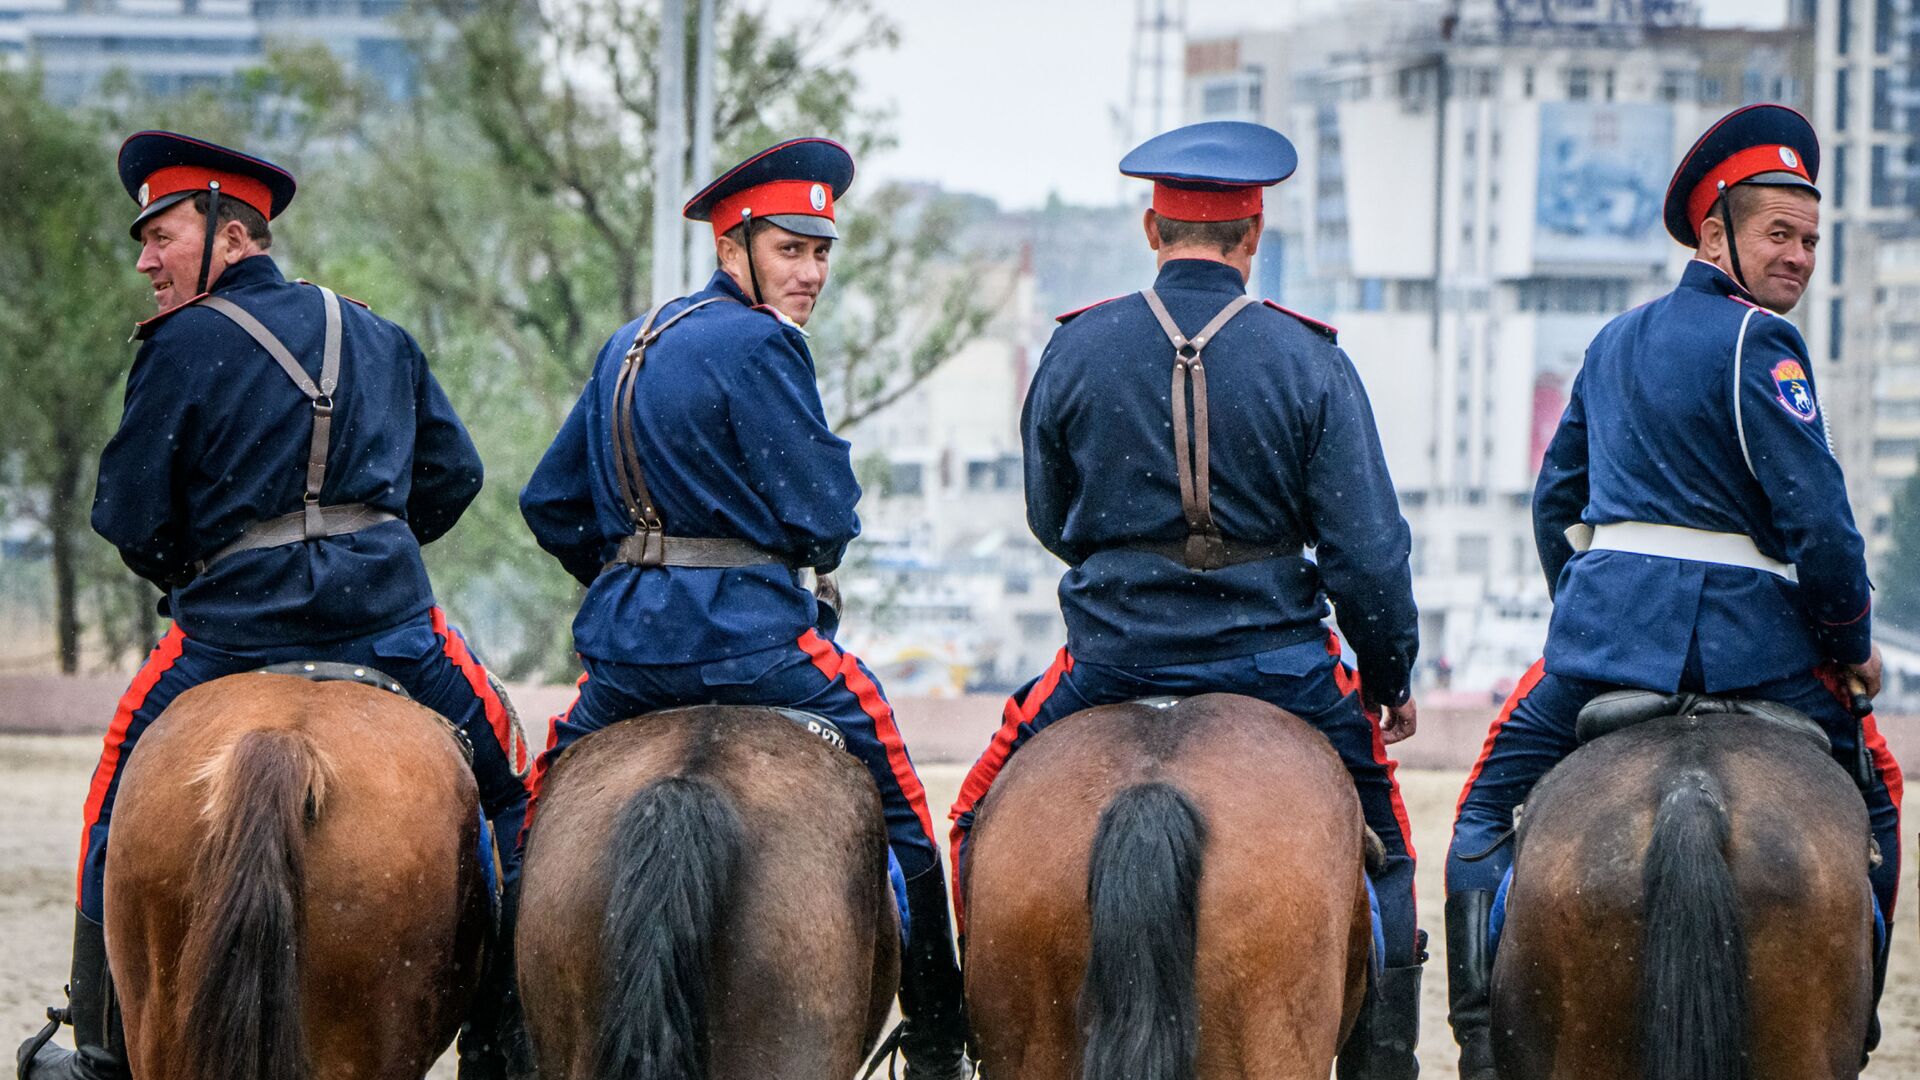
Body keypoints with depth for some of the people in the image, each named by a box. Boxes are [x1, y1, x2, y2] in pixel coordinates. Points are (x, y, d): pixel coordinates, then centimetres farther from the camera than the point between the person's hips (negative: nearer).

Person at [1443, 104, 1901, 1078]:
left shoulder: (1614, 341, 16)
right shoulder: (1757, 342, -7)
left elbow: (1555, 499, 22)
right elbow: (1816, 517, -13)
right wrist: (1850, 648, 0)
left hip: (1606, 625, 4)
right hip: (1746, 636, -4)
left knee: (1486, 814, 19)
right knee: (1869, 808, 18)